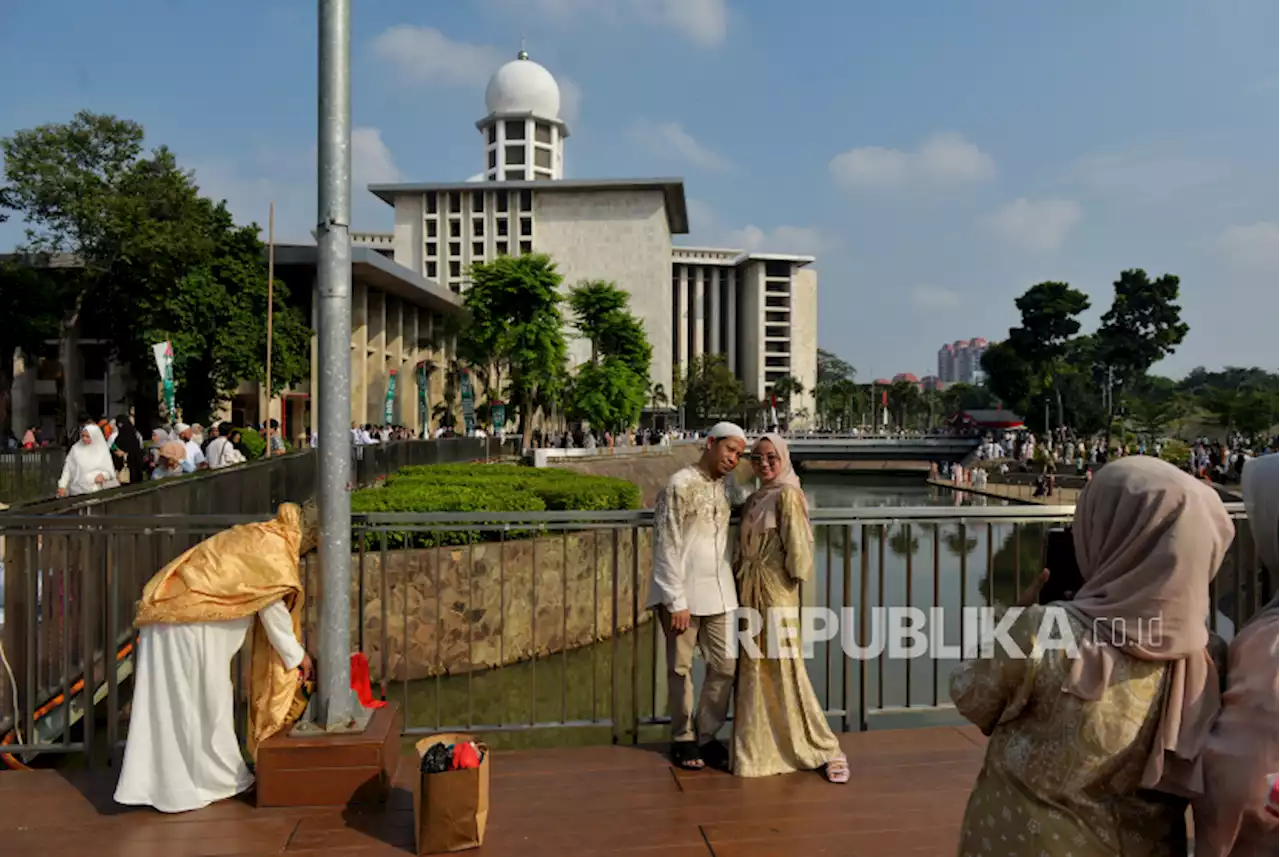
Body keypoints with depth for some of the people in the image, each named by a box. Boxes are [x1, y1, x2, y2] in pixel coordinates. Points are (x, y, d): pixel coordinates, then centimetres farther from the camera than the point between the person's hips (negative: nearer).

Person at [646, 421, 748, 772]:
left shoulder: (729, 486, 8)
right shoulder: (680, 484, -11)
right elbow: (666, 546, -13)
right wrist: (676, 601, -14)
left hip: (719, 592, 6)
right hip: (683, 593, -6)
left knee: (725, 665, 8)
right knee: (681, 668, 6)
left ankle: (708, 736, 23)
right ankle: (683, 739, 21)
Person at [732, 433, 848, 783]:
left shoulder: (787, 495, -10)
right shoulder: (753, 500, 14)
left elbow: (796, 545, -13)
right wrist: (742, 584, 9)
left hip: (777, 593, -8)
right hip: (749, 593, 8)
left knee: (783, 669, -3)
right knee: (753, 669, 12)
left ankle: (826, 750, 10)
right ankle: (759, 747, 24)